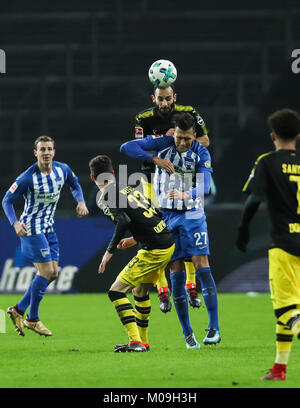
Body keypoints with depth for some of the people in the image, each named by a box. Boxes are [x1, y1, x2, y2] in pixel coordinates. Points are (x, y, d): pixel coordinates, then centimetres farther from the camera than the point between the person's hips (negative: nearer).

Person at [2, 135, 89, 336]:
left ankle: (18, 310, 15)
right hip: (32, 228, -7)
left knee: (53, 273, 5)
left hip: (48, 227, 7)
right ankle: (33, 319, 0)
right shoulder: (27, 178, -19)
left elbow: (75, 184, 19)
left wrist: (81, 201, -1)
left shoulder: (63, 169, -3)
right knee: (46, 271, -12)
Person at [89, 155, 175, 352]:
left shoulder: (105, 198, -8)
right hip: (168, 242, 8)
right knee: (141, 290, 25)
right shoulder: (129, 186, 15)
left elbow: (124, 221, -24)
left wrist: (109, 252, -16)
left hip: (154, 250, -8)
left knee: (116, 291, -6)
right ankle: (142, 341, 33)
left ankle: (136, 342, -14)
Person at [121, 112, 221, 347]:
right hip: (166, 215, 2)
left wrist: (185, 194, -37)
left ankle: (214, 328, -15)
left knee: (201, 265, -14)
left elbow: (204, 186, -17)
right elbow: (126, 147, -6)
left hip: (192, 215, -1)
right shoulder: (161, 143, -3)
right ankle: (187, 333, 6)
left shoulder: (201, 153, -5)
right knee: (176, 272, 0)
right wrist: (155, 159, -17)